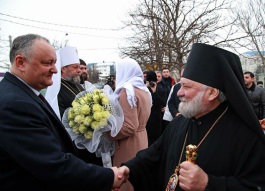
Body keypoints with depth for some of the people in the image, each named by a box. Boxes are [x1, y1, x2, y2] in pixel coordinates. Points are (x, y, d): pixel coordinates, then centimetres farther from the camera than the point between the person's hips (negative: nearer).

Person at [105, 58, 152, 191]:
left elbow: (129, 128, -23)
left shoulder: (127, 90, -17)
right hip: (141, 140, 9)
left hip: (129, 146, -9)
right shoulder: (143, 90, 9)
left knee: (126, 179, 3)